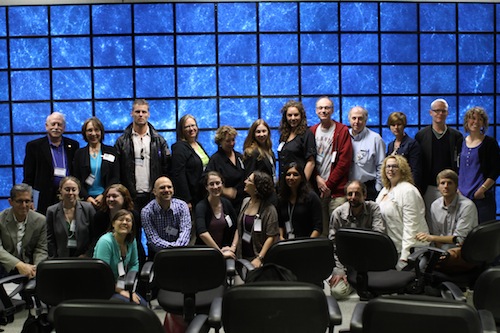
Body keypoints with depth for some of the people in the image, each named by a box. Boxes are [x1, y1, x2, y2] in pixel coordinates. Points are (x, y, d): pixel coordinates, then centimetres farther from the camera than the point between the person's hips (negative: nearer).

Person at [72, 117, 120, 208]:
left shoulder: (111, 151, 7)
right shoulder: (79, 153, 10)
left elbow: (116, 177, 3)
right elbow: (76, 179, 5)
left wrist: (103, 195, -10)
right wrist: (87, 197, -10)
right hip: (86, 199, 1)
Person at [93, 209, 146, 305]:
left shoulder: (131, 240, 1)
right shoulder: (105, 241, -21)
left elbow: (134, 264, 9)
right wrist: (120, 291, -19)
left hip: (121, 285, 7)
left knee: (143, 305, -12)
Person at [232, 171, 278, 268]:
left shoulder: (269, 209, -14)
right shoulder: (245, 202, 6)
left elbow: (271, 237, -17)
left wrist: (259, 259, -21)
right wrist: (233, 247, 3)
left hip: (255, 257, -6)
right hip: (241, 255, 6)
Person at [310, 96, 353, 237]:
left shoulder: (342, 130, 1)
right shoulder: (312, 131, 13)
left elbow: (344, 161, -5)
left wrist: (329, 184, -8)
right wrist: (317, 178, -4)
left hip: (337, 189, -3)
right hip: (317, 187, 3)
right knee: (320, 229, 4)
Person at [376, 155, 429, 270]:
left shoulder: (408, 191, -13)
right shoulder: (384, 190, 14)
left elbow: (411, 225, -18)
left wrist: (405, 255, -22)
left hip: (411, 249, -8)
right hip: (390, 247, 8)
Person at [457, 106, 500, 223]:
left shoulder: (490, 142, -2)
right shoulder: (463, 142, 12)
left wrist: (482, 189, -14)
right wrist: (458, 188, 8)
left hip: (483, 196, -4)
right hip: (463, 196, 4)